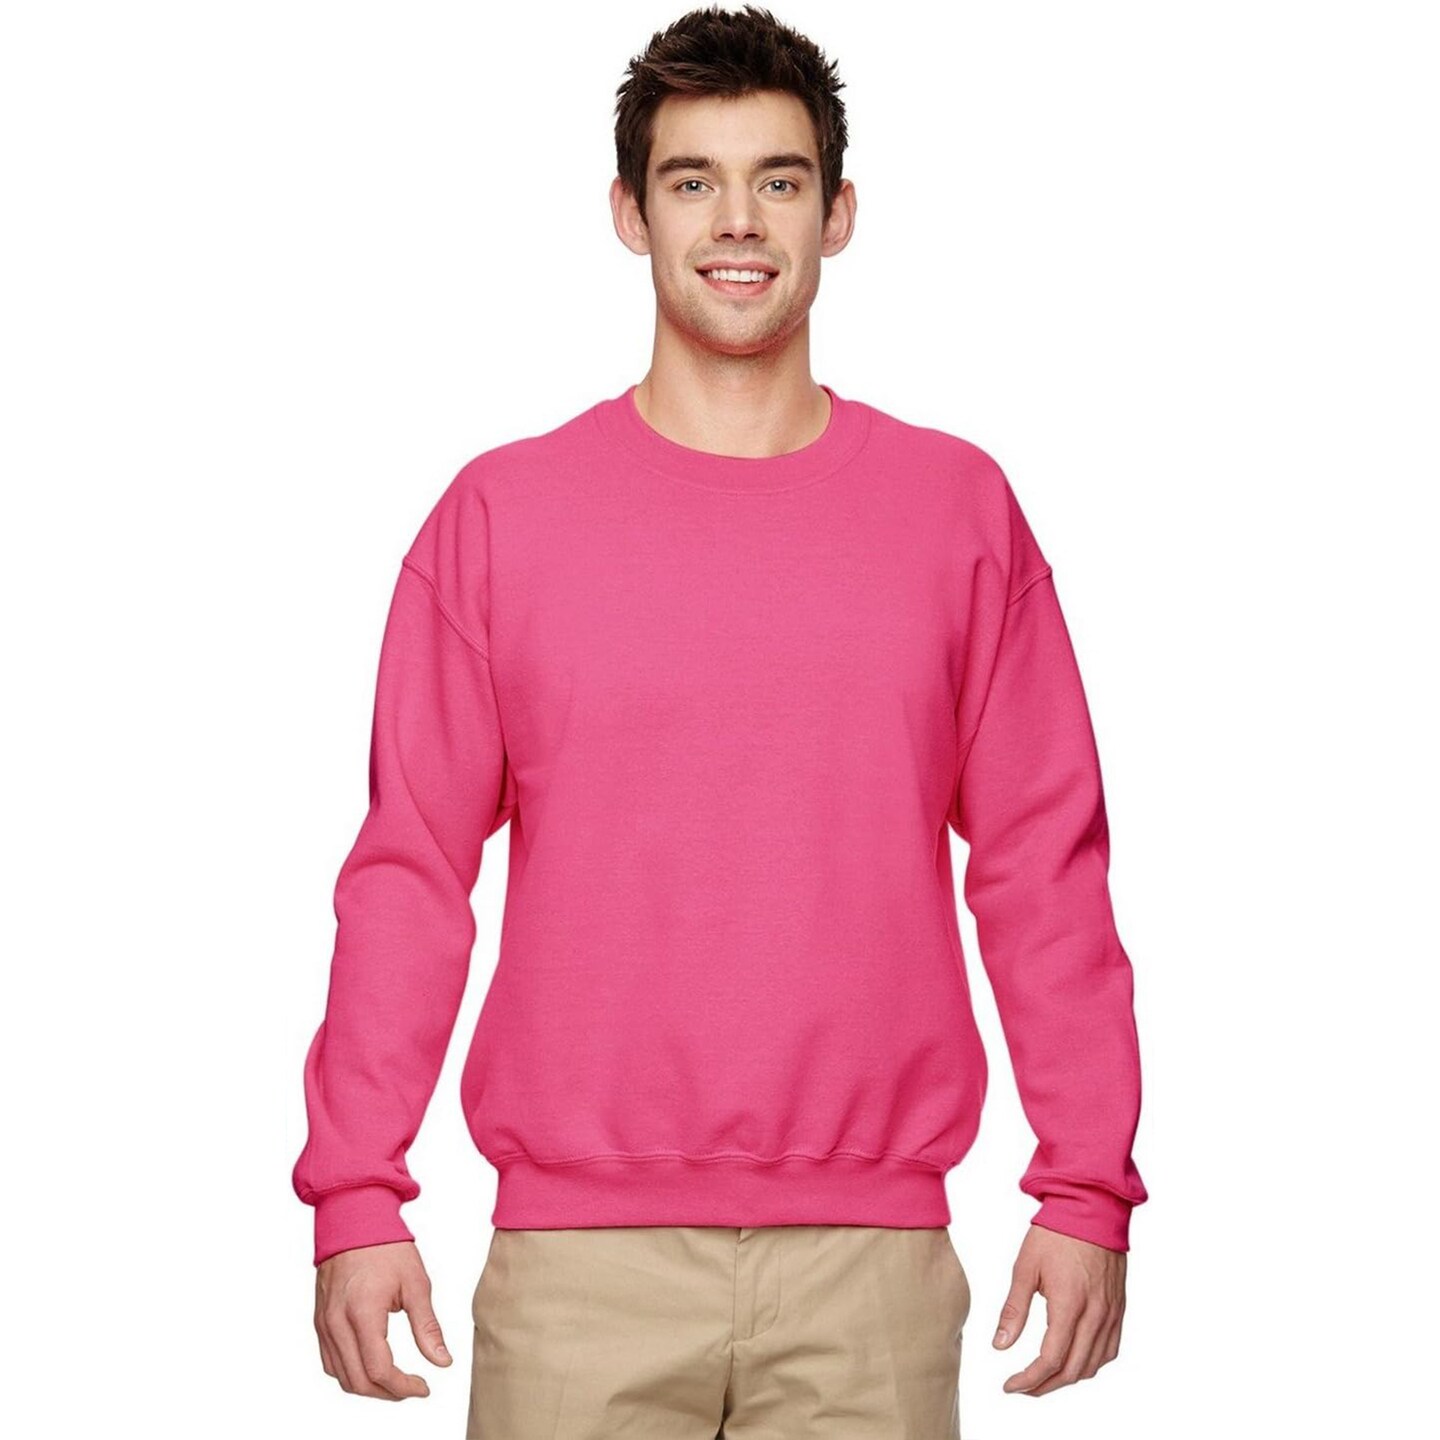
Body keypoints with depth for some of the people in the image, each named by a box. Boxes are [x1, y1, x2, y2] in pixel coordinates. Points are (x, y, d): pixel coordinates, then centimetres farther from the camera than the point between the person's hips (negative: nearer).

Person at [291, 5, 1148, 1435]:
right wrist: (355, 1197, -3)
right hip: (578, 1260, 0)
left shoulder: (960, 509, 6)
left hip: (870, 1259, 1)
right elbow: (407, 872, 3)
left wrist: (1087, 1188, 0)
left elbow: (1044, 869, 5)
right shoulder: (501, 513, 4)